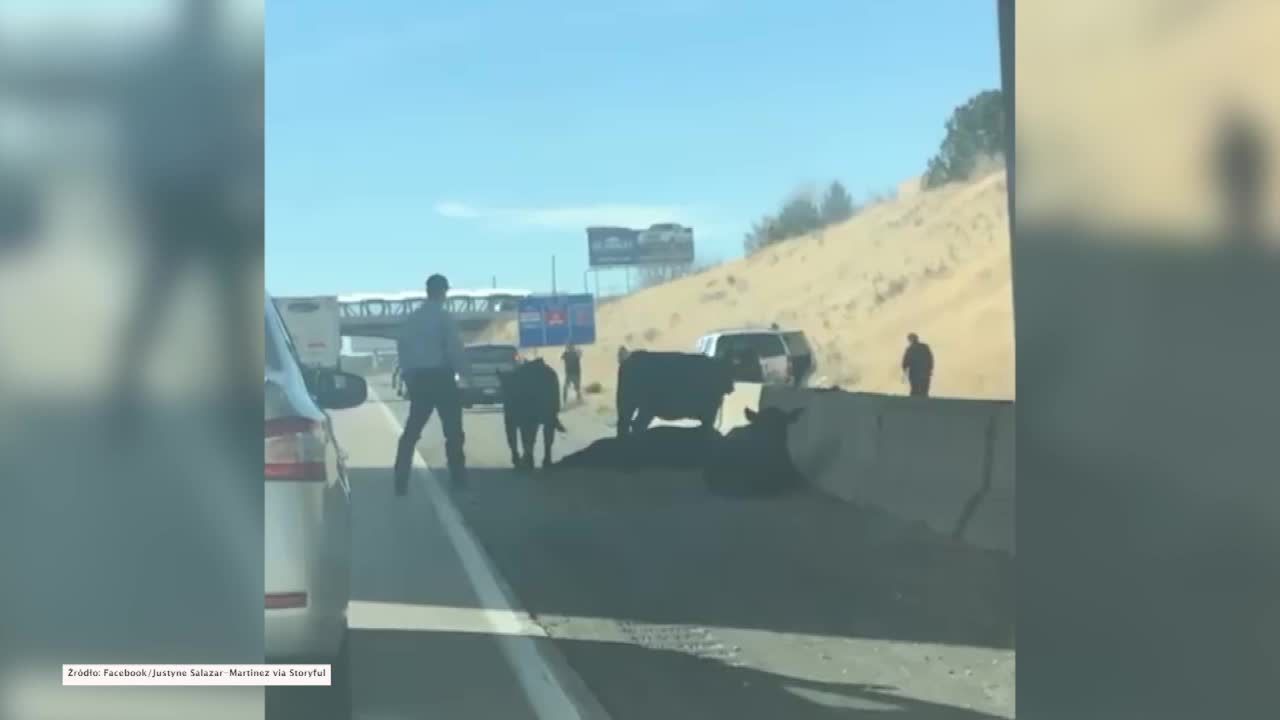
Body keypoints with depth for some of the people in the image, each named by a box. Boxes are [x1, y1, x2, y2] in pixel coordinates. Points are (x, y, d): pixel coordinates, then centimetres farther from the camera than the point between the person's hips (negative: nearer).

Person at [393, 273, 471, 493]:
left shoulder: (411, 318, 9)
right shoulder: (445, 317, -8)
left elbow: (402, 347, 7)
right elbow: (455, 349, -13)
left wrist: (407, 375, 11)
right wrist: (466, 373, -3)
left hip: (417, 379, 5)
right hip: (440, 377, -5)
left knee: (411, 430, 8)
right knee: (452, 430, 5)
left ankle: (401, 482, 2)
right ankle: (458, 479, 7)